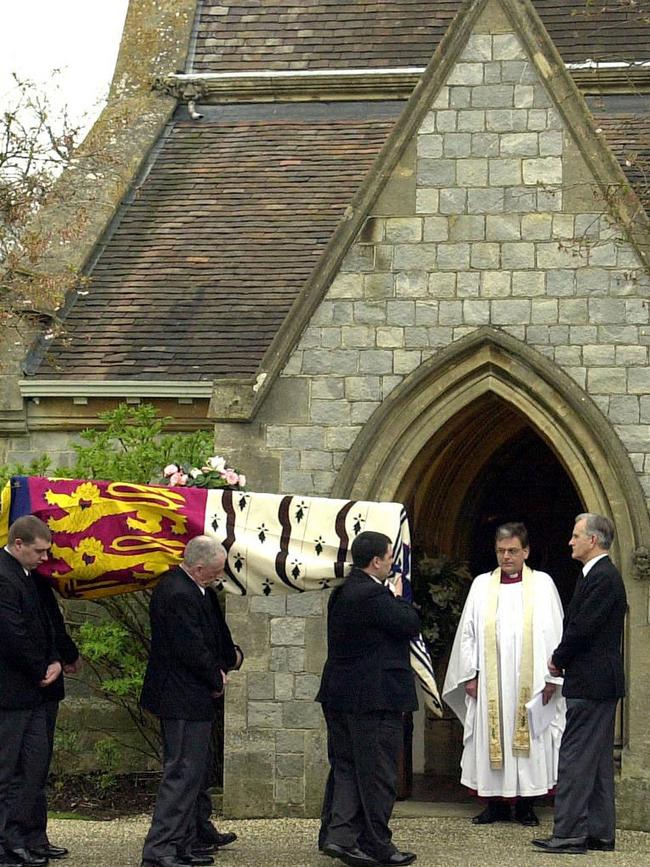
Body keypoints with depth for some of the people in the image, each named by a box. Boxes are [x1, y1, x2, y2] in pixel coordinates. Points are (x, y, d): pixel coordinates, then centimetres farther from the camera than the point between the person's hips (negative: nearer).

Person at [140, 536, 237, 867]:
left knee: (189, 772, 17)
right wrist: (216, 681, -7)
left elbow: (207, 640, 19)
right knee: (183, 772, -8)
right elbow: (192, 650, -22)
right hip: (185, 701, -11)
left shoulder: (182, 587, 10)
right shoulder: (177, 595, -23)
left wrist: (218, 669, 4)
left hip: (187, 699, 11)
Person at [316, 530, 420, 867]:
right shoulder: (373, 595, -19)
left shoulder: (342, 592, 11)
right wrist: (398, 597, 1)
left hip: (339, 697, 9)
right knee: (377, 774, 0)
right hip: (374, 699, -9)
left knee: (347, 769, 12)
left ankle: (340, 835, 3)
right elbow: (411, 625, -14)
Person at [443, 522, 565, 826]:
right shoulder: (482, 585, 10)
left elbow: (553, 632, 2)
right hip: (490, 683, 2)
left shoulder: (542, 584, 5)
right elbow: (468, 632, 9)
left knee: (528, 741, -1)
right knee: (492, 740, 1)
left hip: (530, 682, -2)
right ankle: (497, 803, 7)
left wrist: (550, 678, -5)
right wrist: (470, 674, 1)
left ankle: (526, 804, 5)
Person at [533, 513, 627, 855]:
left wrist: (558, 659, -6)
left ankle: (569, 834, -10)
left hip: (591, 683, -11)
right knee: (597, 760, 12)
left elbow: (582, 629, -21)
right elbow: (578, 625, 19)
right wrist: (562, 659, 5)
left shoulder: (603, 578, -16)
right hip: (599, 683, 11)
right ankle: (600, 833, 17)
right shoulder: (600, 575, 16)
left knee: (575, 757, -9)